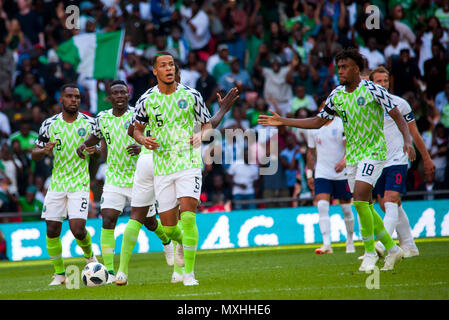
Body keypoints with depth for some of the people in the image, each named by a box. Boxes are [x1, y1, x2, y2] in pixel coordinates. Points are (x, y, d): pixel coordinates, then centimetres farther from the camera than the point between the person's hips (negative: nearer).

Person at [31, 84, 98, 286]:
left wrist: (94, 151, -15)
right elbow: (34, 154, 8)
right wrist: (44, 150, -15)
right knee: (52, 230, -1)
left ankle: (90, 256, 17)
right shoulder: (49, 124, 2)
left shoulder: (89, 123, -1)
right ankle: (59, 274, 15)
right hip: (57, 183, 2)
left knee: (77, 229, -15)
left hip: (80, 183, -2)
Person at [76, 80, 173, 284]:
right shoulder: (103, 118, 2)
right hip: (114, 180, 2)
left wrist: (142, 148, -30)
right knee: (108, 220, -16)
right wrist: (83, 146, 1)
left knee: (150, 223, 11)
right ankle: (109, 271, -16)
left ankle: (166, 241, 47)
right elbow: (95, 136, 22)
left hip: (139, 179, -2)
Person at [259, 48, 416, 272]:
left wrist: (407, 140, -24)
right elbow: (317, 122, 13)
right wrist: (283, 122, 8)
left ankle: (370, 252, -10)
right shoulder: (336, 95, 6)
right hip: (352, 156, 7)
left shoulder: (372, 90, -12)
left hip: (373, 153, -7)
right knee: (366, 207, 7)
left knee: (360, 199, -20)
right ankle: (392, 249, 21)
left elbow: (397, 116, -9)